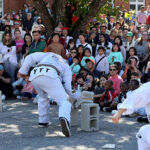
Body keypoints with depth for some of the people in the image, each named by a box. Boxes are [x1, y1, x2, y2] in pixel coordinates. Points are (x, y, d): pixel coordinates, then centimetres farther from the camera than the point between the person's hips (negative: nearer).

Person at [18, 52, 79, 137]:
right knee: (64, 103, -3)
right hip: (50, 77, -4)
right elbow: (69, 87, 24)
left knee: (43, 97, 34)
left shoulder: (48, 55, 40)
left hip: (35, 76, 4)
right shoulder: (67, 67, 33)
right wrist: (78, 96, 41)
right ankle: (64, 119, -35)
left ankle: (43, 121, 35)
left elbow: (31, 57, 26)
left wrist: (23, 70, 30)